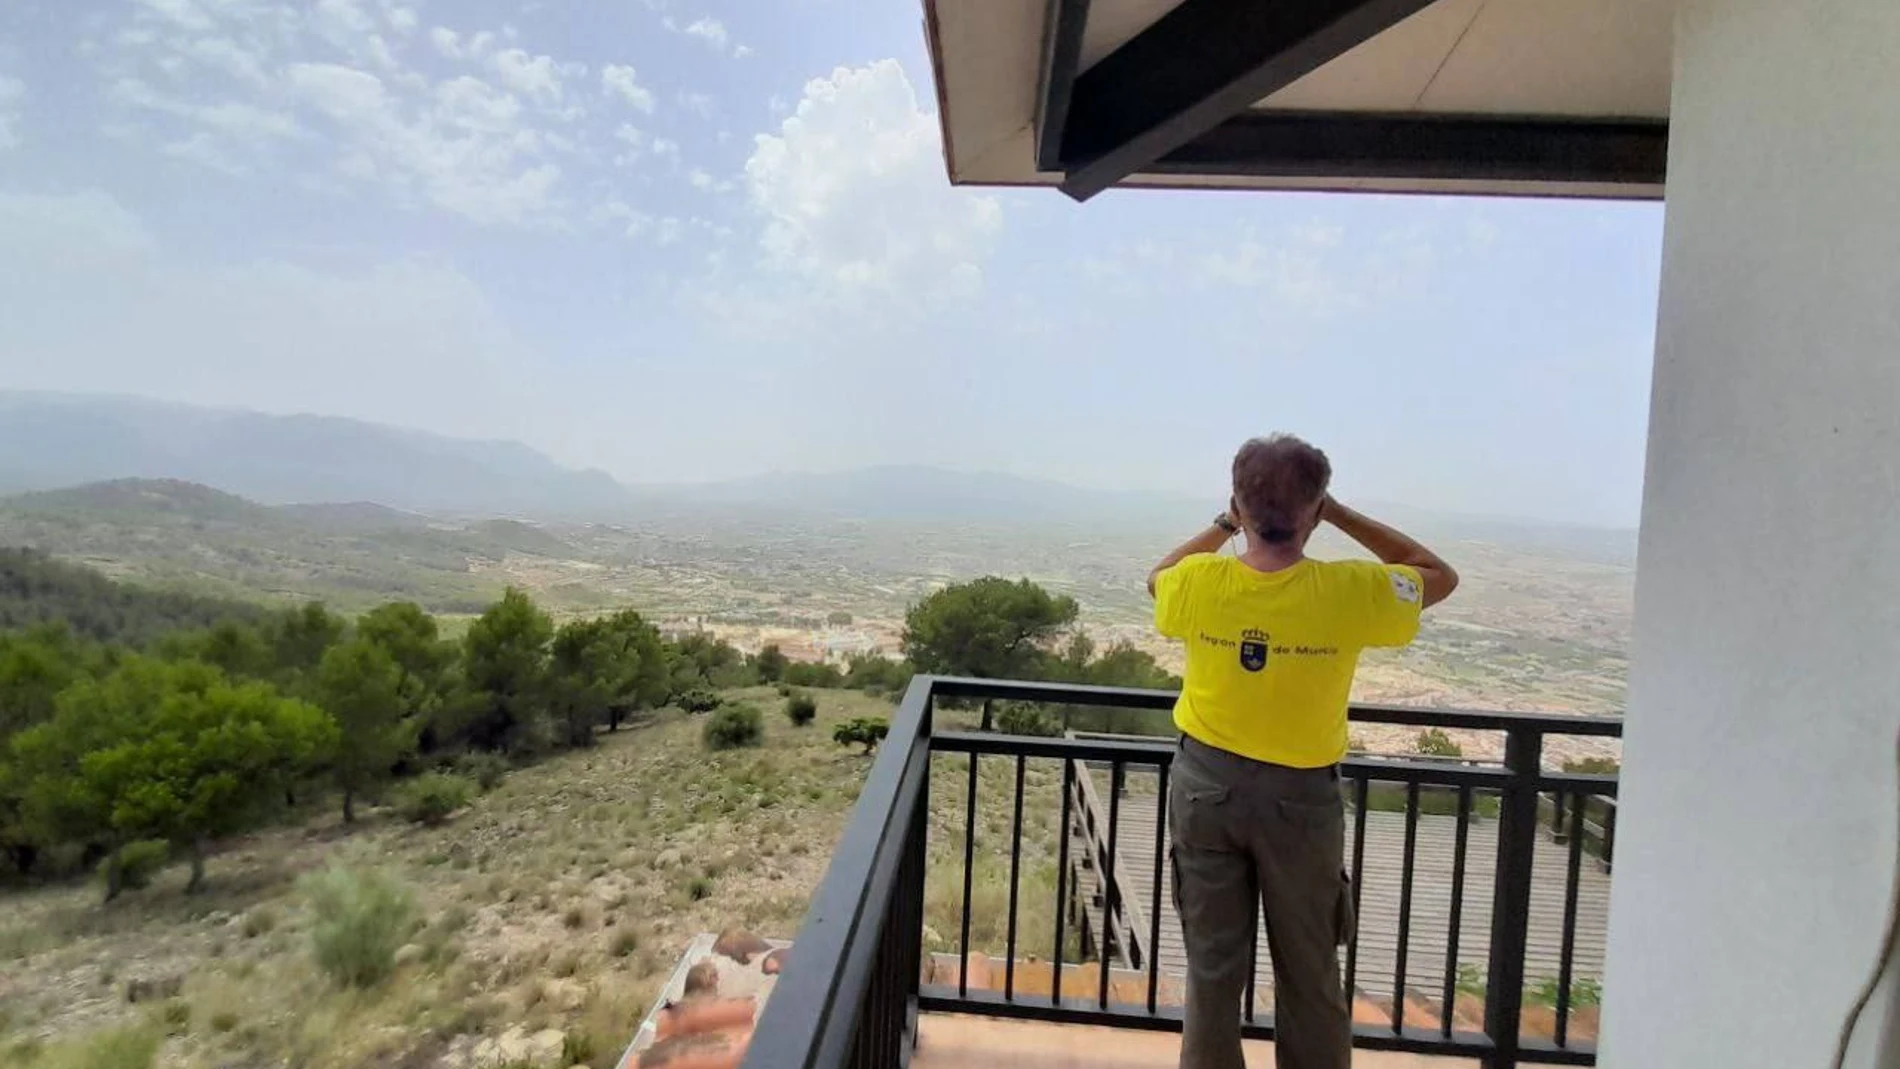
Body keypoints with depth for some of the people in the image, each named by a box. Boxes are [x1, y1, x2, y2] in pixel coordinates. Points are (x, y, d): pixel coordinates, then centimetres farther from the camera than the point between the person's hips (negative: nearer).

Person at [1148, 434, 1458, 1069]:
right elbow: (1441, 576, 3)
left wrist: (1224, 525, 7)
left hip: (1206, 784, 2)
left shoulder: (1198, 583, -15)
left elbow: (1157, 578, 11)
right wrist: (1341, 514, -3)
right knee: (1309, 974, 18)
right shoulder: (1351, 593, -19)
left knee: (1212, 965, 15)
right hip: (1301, 796, -1)